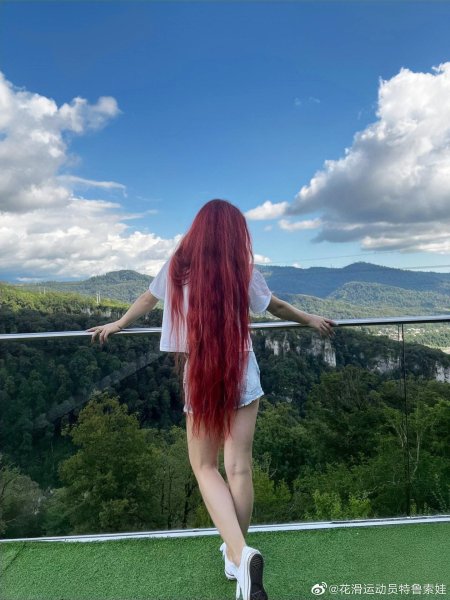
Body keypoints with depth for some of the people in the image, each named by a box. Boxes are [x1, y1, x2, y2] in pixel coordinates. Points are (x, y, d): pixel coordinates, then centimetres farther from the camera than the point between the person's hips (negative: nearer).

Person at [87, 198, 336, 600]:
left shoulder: (177, 266, -1)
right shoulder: (243, 272, -3)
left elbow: (147, 300, 13)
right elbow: (277, 306, 11)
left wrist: (116, 325, 32)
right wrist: (311, 320, 30)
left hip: (199, 379, 0)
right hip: (242, 377, 1)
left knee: (205, 467, 13)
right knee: (239, 467, 11)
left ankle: (241, 553, -3)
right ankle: (236, 554, 27)